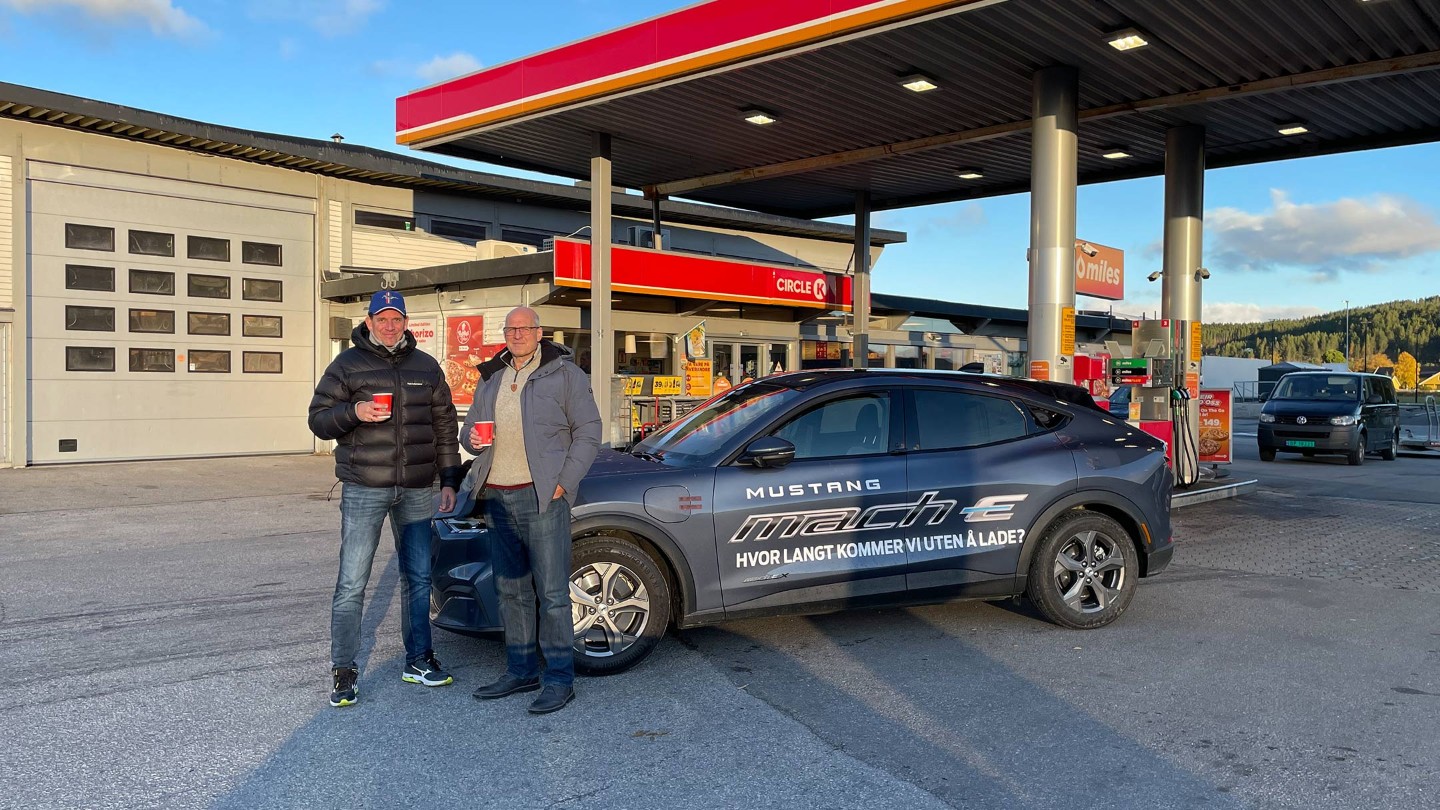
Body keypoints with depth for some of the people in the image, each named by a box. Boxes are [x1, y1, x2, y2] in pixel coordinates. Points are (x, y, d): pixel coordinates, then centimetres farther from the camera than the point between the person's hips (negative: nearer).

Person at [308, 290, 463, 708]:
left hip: (417, 490, 4)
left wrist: (449, 480, 10)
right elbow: (318, 418, 1)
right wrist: (354, 412, -19)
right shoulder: (347, 365, 2)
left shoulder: (426, 367, 11)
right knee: (352, 584, -4)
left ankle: (418, 660, 24)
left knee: (419, 578, 11)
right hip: (364, 490, -3)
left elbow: (444, 425, 14)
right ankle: (343, 671, 6)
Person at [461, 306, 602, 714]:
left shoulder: (564, 374, 0)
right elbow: (469, 425, 24)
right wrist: (473, 438, -1)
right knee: (511, 589, 12)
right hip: (498, 497, 6)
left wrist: (563, 482, -11)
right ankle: (521, 670, 23)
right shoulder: (491, 377, 17)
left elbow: (588, 432, -3)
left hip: (542, 497, -6)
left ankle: (560, 680, 1)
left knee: (552, 591, -6)